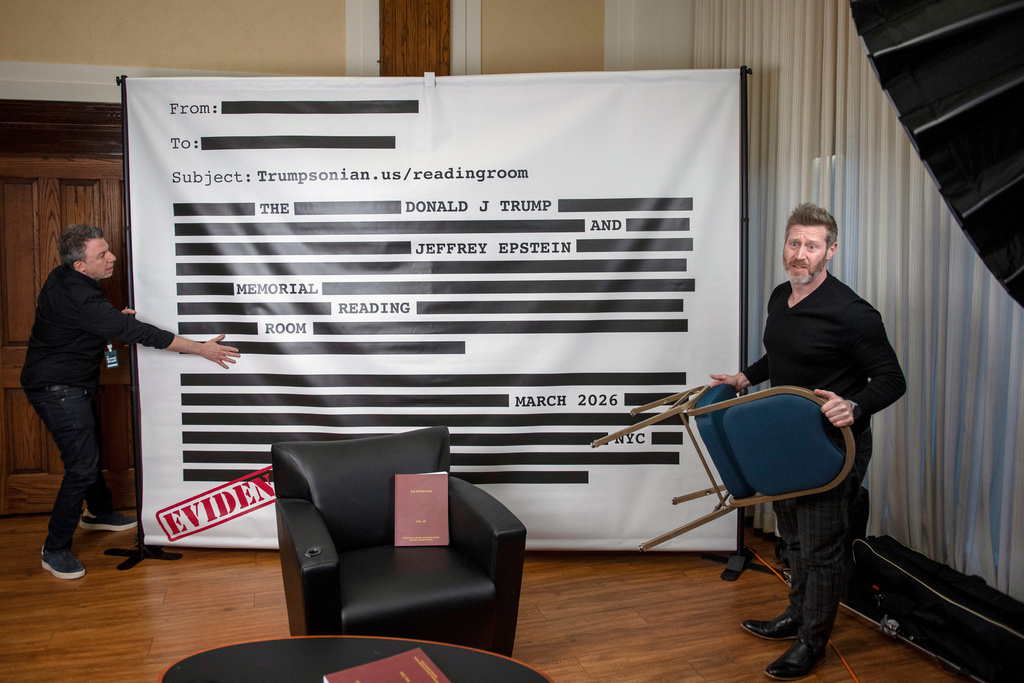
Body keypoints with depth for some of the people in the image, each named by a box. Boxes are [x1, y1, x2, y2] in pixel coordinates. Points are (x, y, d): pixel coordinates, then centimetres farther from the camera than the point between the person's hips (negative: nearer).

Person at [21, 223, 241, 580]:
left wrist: (115, 318, 1)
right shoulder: (79, 299, -31)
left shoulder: (65, 278, 1)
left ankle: (99, 512, 45)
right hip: (56, 387, -10)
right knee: (82, 466, -9)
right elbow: (140, 333, -32)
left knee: (89, 448, 23)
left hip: (72, 383, 10)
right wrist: (201, 348, -29)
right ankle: (55, 550, 5)